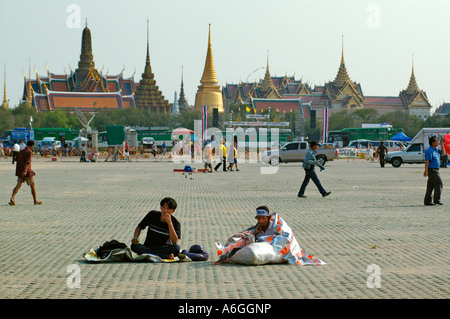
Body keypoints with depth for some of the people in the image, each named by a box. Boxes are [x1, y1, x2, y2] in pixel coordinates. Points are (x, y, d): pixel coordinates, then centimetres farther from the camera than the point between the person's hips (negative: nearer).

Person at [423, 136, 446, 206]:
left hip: (435, 170, 9)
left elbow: (443, 153, 22)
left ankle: (427, 201, 8)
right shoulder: (429, 150, -14)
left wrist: (442, 145, 9)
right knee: (439, 184, -10)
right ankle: (436, 200, -9)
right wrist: (426, 171, -25)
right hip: (432, 170, -9)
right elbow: (427, 161, -19)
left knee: (431, 185, 8)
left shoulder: (436, 150, 15)